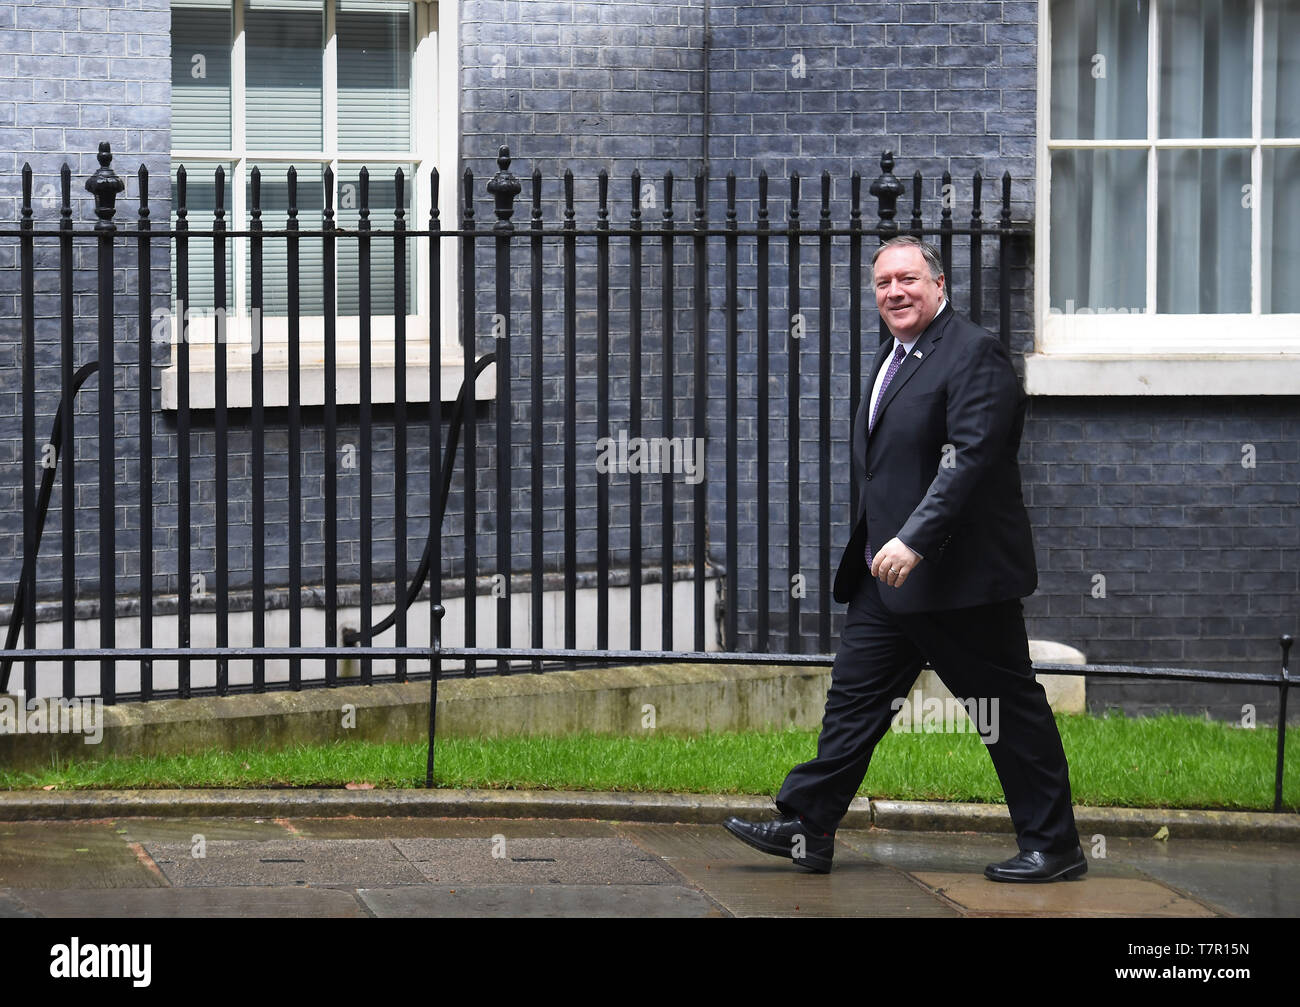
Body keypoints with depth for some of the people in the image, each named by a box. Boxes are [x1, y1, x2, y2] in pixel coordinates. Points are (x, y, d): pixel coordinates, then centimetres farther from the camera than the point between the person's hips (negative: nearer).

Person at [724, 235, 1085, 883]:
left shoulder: (973, 355, -13)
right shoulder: (891, 357, 17)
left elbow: (969, 459, -23)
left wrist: (914, 540, -30)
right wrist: (878, 550, 20)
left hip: (958, 576, -9)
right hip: (886, 575, 9)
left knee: (1011, 709, -1)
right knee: (854, 698, 8)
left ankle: (1053, 846, 6)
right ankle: (806, 830, 12)